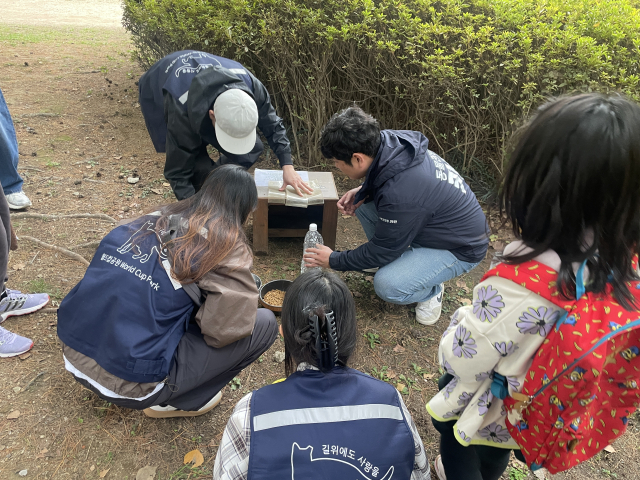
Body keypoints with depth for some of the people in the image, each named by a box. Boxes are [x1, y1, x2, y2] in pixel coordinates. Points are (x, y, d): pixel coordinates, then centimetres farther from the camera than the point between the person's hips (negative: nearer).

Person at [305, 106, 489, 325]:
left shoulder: (400, 196, -38)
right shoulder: (389, 140, -14)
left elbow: (381, 252, -22)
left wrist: (333, 260, -7)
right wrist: (362, 191, -9)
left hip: (460, 248, -8)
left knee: (387, 286, -26)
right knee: (362, 206, -4)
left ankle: (431, 291, 6)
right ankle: (400, 263, 12)